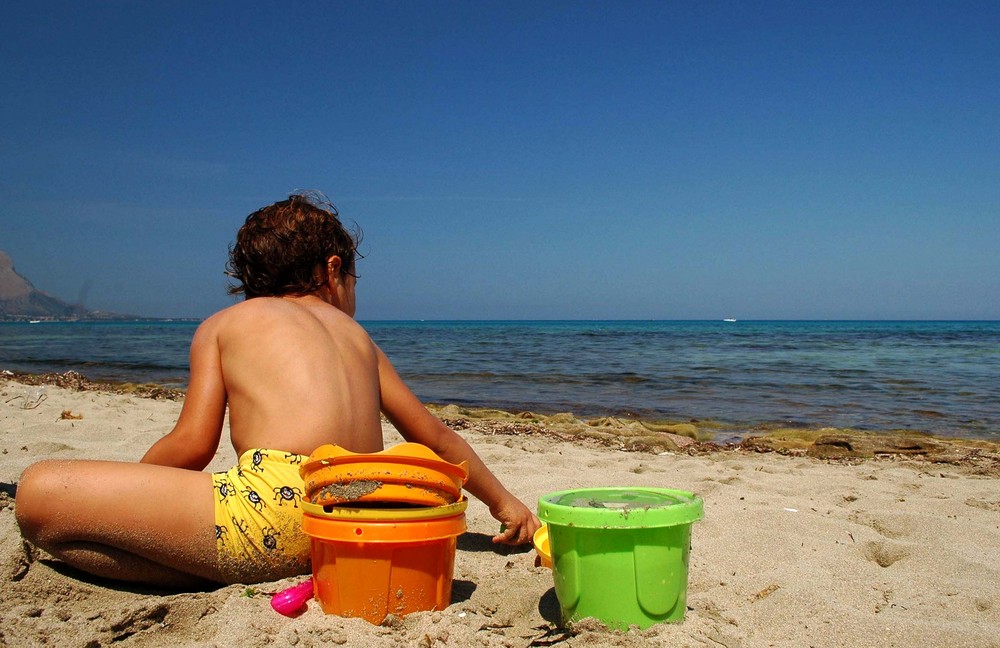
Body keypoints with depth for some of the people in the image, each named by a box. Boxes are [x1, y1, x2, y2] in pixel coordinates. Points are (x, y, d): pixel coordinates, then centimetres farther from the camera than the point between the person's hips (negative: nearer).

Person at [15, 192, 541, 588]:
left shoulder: (223, 324, 15)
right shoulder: (357, 335, 25)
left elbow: (191, 446, 6)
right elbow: (436, 438, 27)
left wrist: (127, 487, 26)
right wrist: (503, 502, 39)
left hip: (277, 509, -6)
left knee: (39, 492, -1)